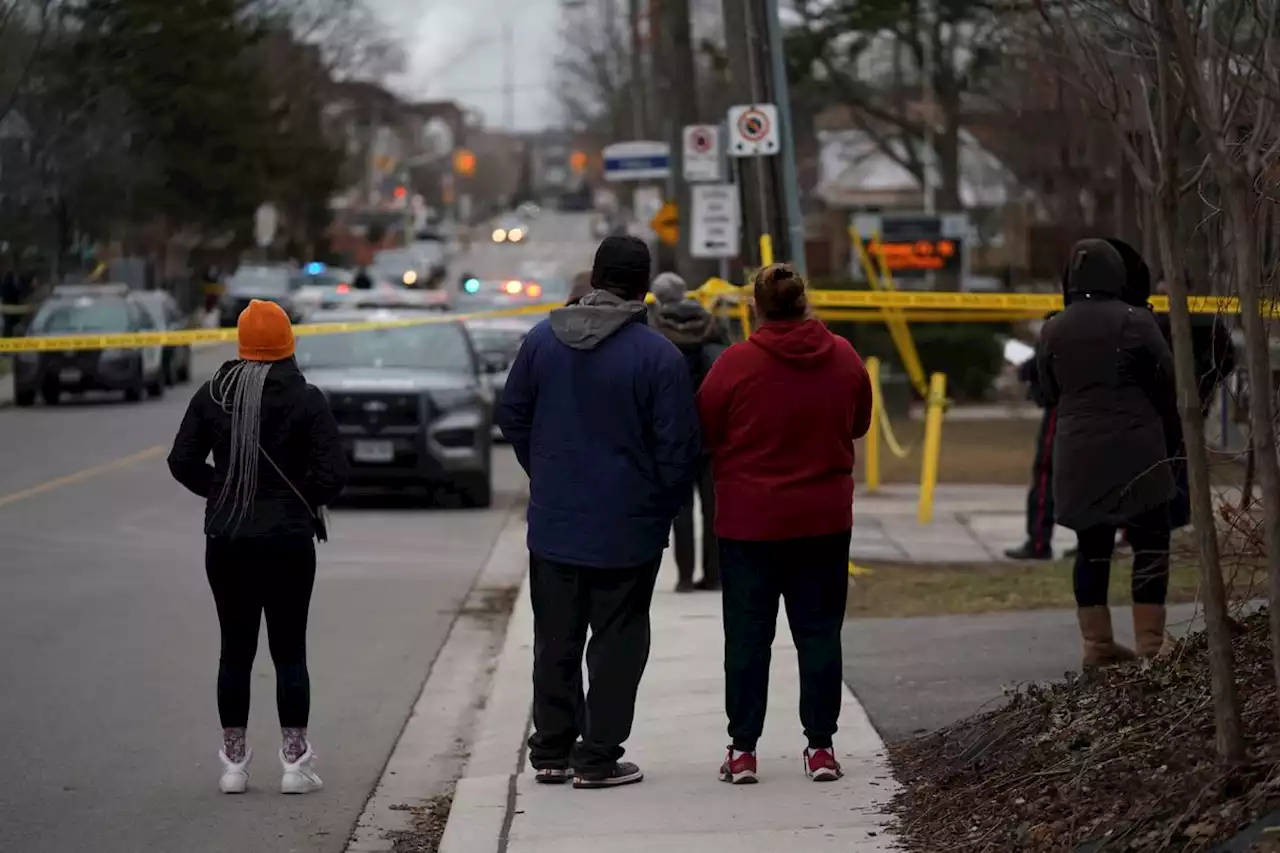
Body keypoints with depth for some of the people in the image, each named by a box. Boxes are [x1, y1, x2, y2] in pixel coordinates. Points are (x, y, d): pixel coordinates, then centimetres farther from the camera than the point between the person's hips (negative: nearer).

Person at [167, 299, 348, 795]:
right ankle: (295, 763, 3)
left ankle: (233, 762, 9)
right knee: (289, 650, 4)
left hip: (226, 542, 2)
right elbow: (333, 472, -14)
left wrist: (221, 490, 9)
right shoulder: (306, 400, -8)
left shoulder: (212, 396, 0)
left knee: (235, 650, 8)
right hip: (288, 541, -2)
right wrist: (302, 499, 4)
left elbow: (182, 462, -2)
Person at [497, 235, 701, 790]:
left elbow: (512, 416, 9)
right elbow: (678, 448, -11)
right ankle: (598, 758, 5)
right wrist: (663, 510, 4)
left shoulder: (543, 339, 0)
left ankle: (550, 752, 18)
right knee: (617, 641, 6)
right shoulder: (658, 356, -13)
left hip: (553, 521, 4)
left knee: (555, 641, 13)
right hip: (627, 530, -4)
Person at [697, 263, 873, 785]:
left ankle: (743, 749, 6)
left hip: (749, 521, -2)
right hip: (825, 519, 2)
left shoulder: (736, 364, -13)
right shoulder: (843, 359, -1)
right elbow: (859, 424, 14)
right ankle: (820, 745, 9)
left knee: (747, 634, 5)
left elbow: (703, 433, -3)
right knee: (819, 630, 9)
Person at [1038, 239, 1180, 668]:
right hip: (1135, 451, -5)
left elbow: (1049, 392, 12)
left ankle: (1097, 643, 11)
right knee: (1149, 543, 1)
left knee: (1092, 546, 10)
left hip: (1077, 454, 5)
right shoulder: (1135, 323, -8)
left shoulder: (1055, 331, 5)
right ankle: (1151, 643, -2)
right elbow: (1167, 385, -4)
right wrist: (1171, 440, 8)